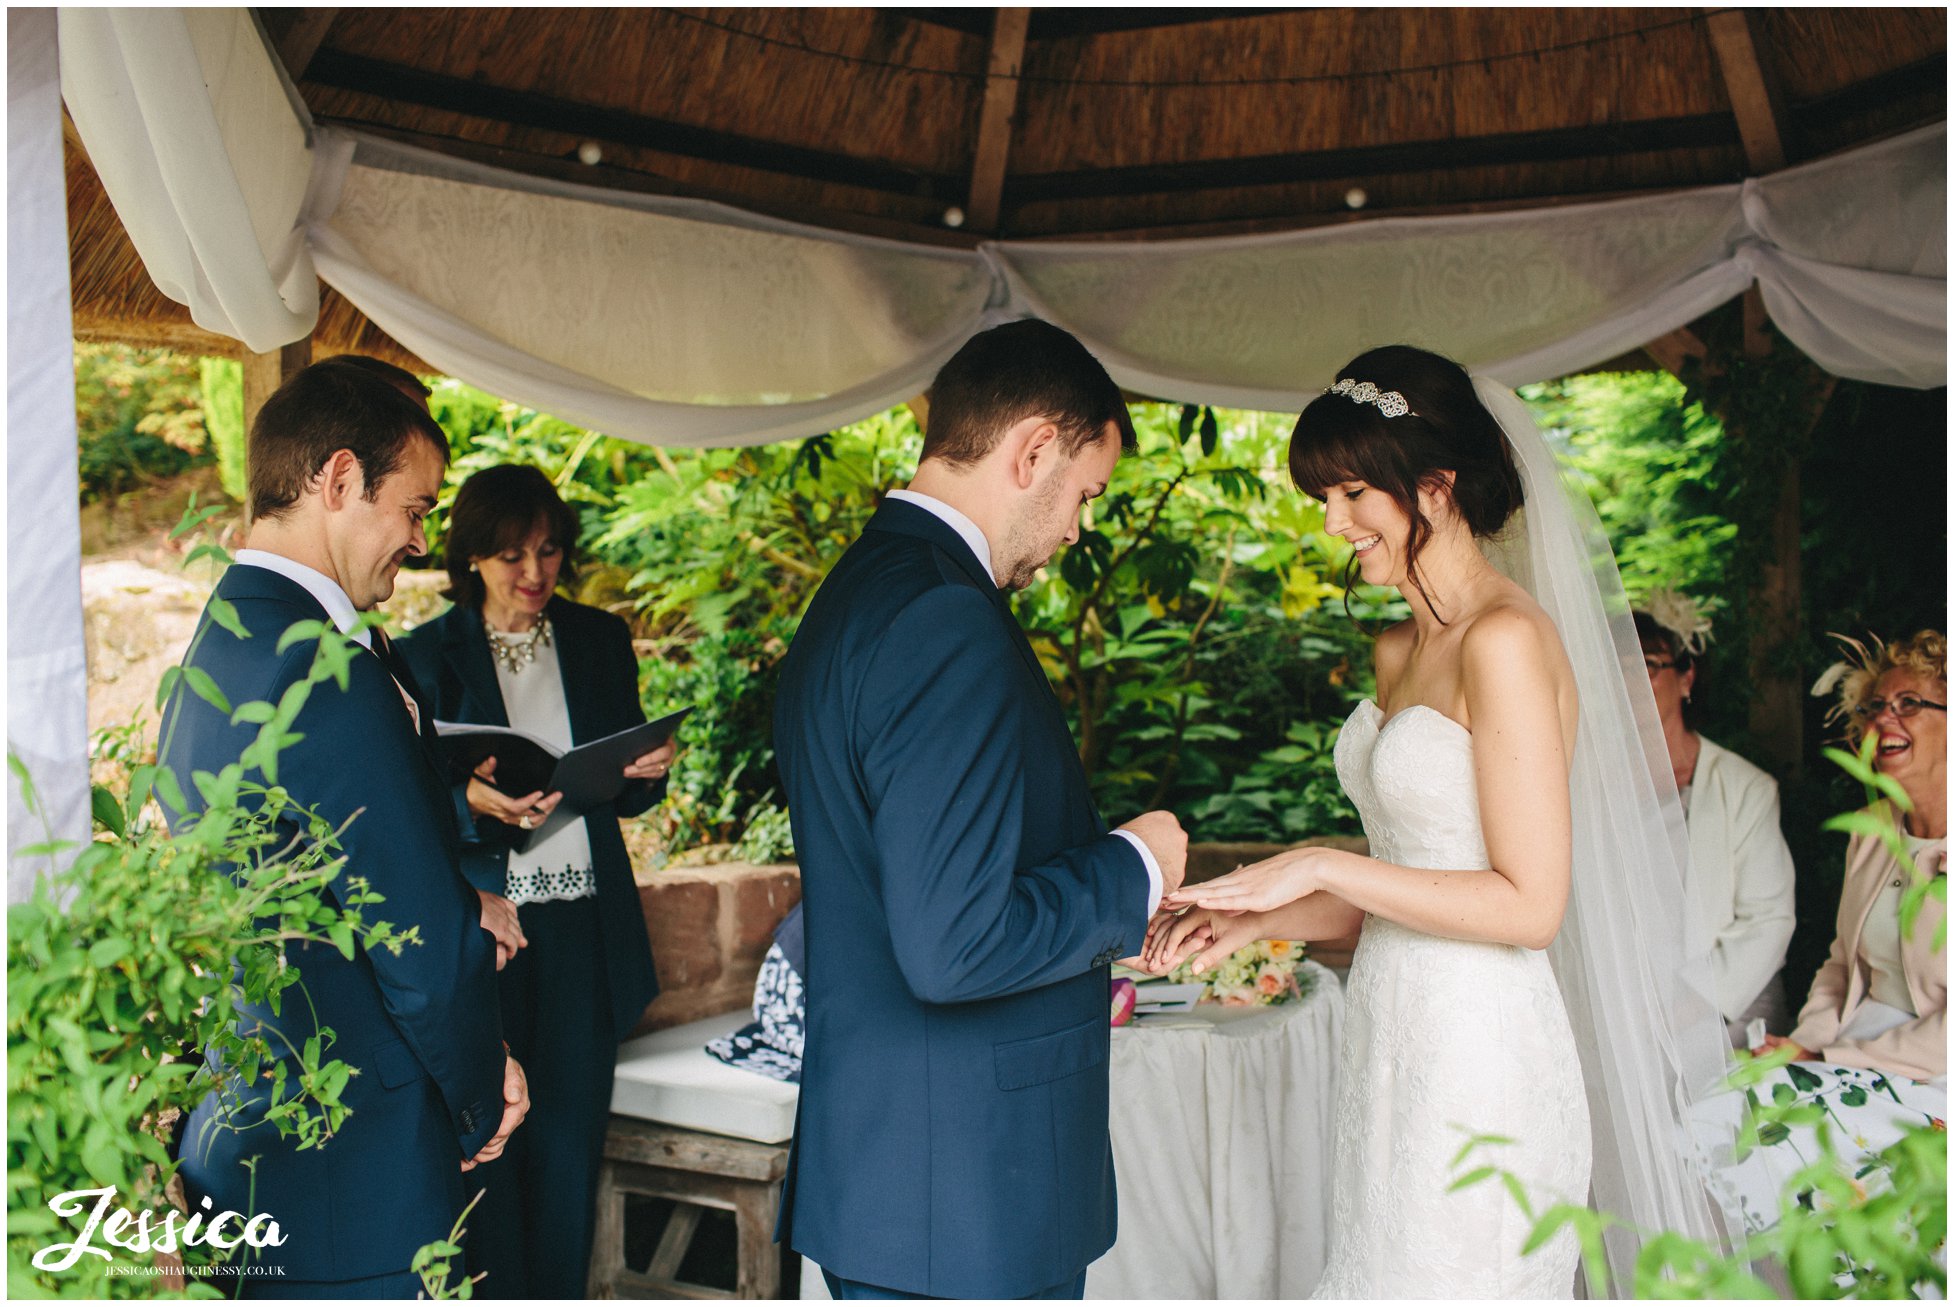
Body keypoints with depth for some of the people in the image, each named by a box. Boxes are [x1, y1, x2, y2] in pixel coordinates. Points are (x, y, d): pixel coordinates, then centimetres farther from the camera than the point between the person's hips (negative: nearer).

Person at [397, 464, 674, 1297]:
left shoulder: (600, 641, 10)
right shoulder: (429, 654, 1)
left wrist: (650, 770, -7)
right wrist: (474, 800, -23)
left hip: (584, 933, 3)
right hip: (482, 923, -3)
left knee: (570, 1146, 8)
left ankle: (559, 1296, 21)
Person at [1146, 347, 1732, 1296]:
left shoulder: (1508, 639, -16)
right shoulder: (1400, 652, 11)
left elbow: (1529, 903, -18)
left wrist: (1322, 867, -17)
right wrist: (1259, 918, 3)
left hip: (1478, 1061, -8)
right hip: (1394, 1040, 8)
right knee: (1378, 1267, 15)